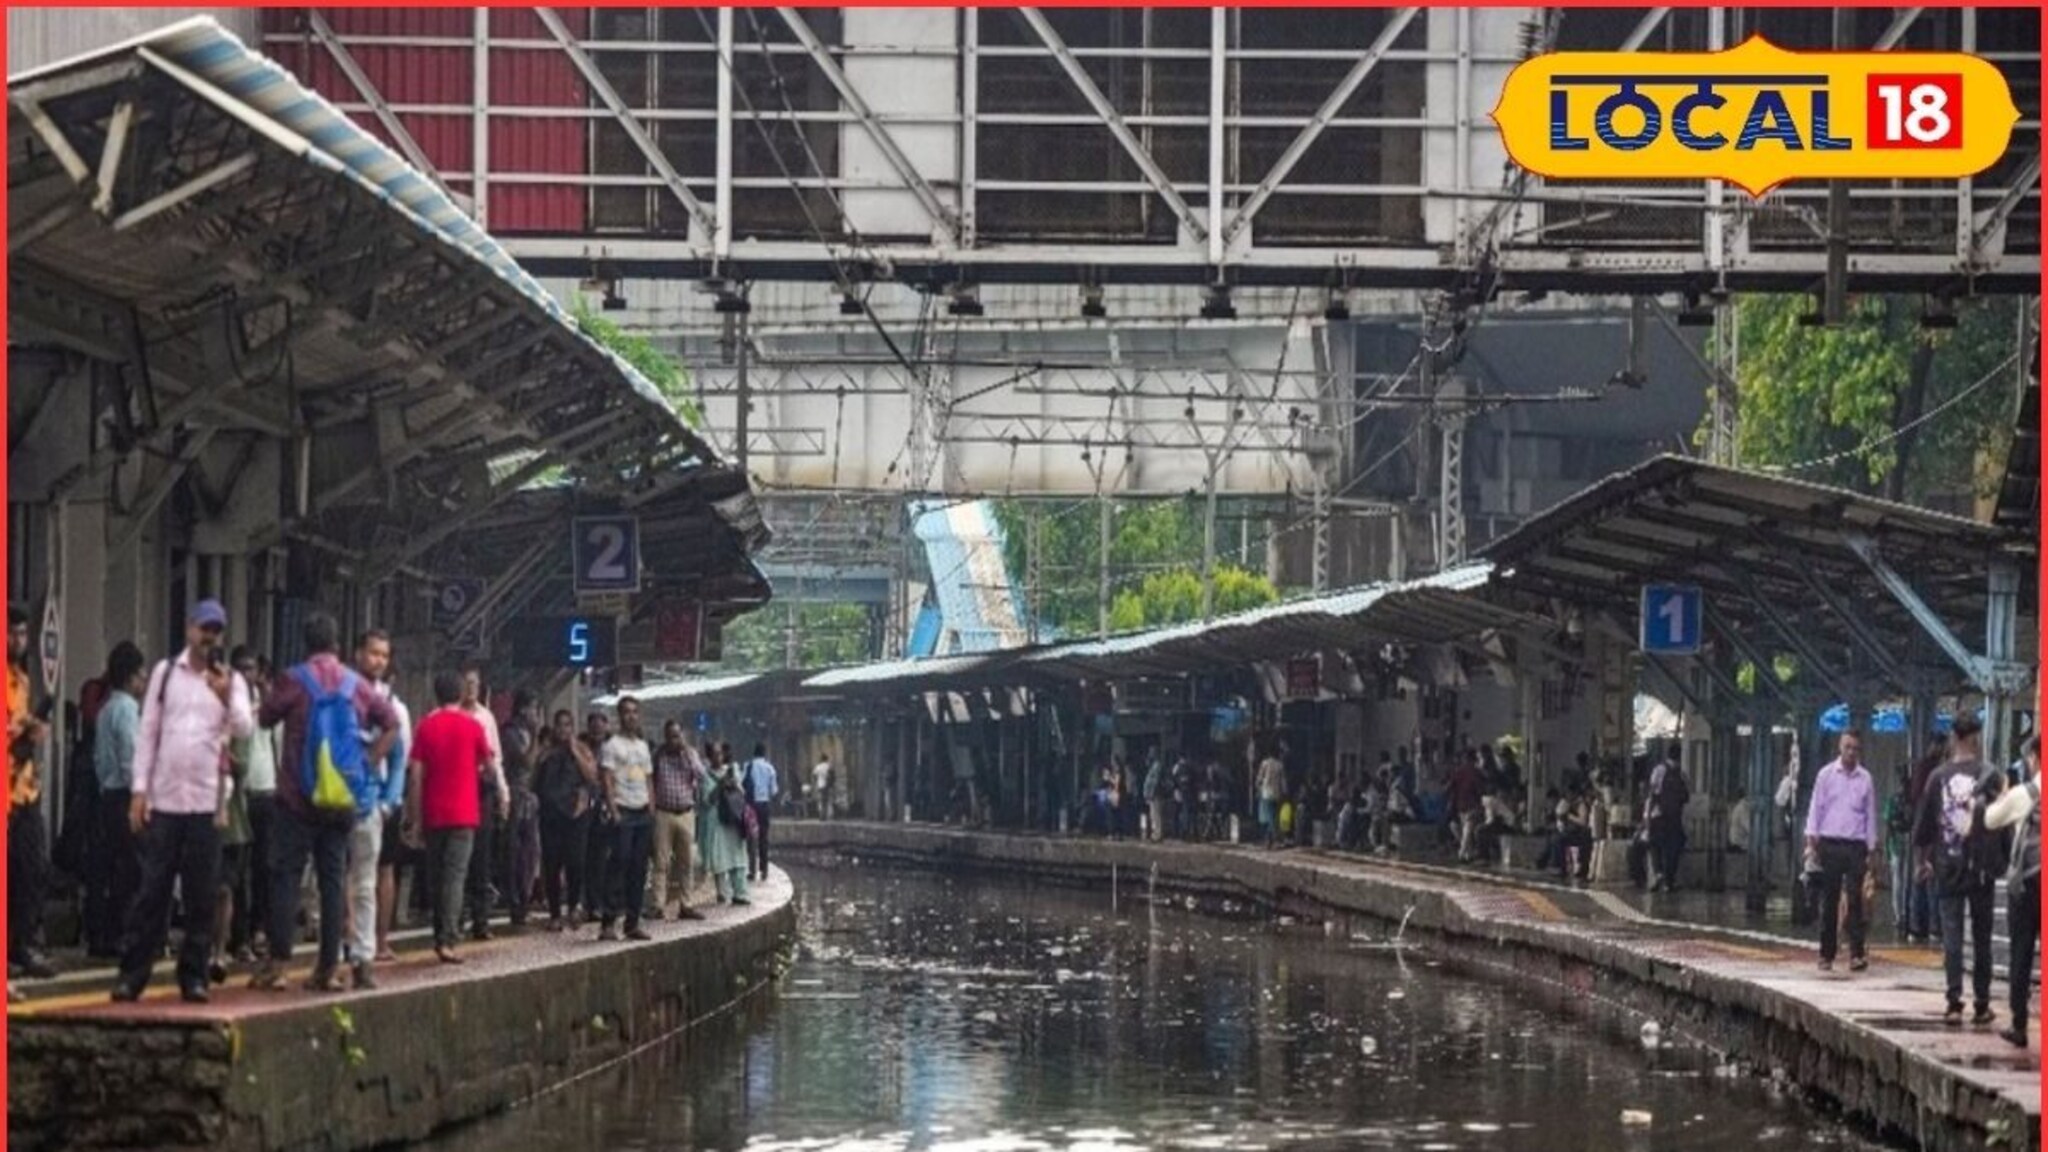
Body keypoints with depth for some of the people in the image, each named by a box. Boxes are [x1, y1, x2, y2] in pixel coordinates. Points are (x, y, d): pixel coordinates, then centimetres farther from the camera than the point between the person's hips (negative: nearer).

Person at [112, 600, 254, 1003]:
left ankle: (193, 975, 7)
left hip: (207, 801, 0)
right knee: (152, 890, -1)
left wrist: (226, 697, -27)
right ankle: (132, 973, 1)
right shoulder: (165, 672, 7)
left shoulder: (230, 680, 5)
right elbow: (148, 733, 7)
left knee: (202, 895, 1)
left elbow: (245, 728, -9)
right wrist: (139, 790, 0)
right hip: (164, 799, 0)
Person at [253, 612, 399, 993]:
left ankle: (277, 962, -9)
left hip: (298, 800, -4)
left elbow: (265, 718, 4)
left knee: (285, 876, -2)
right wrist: (369, 762, 12)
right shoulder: (357, 686, 7)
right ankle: (329, 968, 6)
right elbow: (391, 724, 13)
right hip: (343, 802, 4)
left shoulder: (294, 681, -6)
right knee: (333, 882, 7)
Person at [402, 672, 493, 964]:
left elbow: (415, 776, -2)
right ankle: (447, 940, -18)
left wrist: (415, 820, 2)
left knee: (435, 876, 13)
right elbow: (488, 763, 9)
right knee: (456, 875, -7)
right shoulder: (471, 725, -3)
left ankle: (441, 935, 18)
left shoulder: (425, 727, 1)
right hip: (463, 813, -2)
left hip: (432, 814, 2)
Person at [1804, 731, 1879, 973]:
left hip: (1856, 846, 0)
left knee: (1855, 900, -7)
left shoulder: (1866, 780, 8)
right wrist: (1812, 841, -4)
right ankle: (1827, 955, 8)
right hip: (1830, 844, 0)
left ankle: (1857, 953, -10)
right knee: (1829, 901, 3)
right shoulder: (1826, 775, 5)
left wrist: (1871, 850, 8)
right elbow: (1816, 808, 5)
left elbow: (1870, 815, 11)